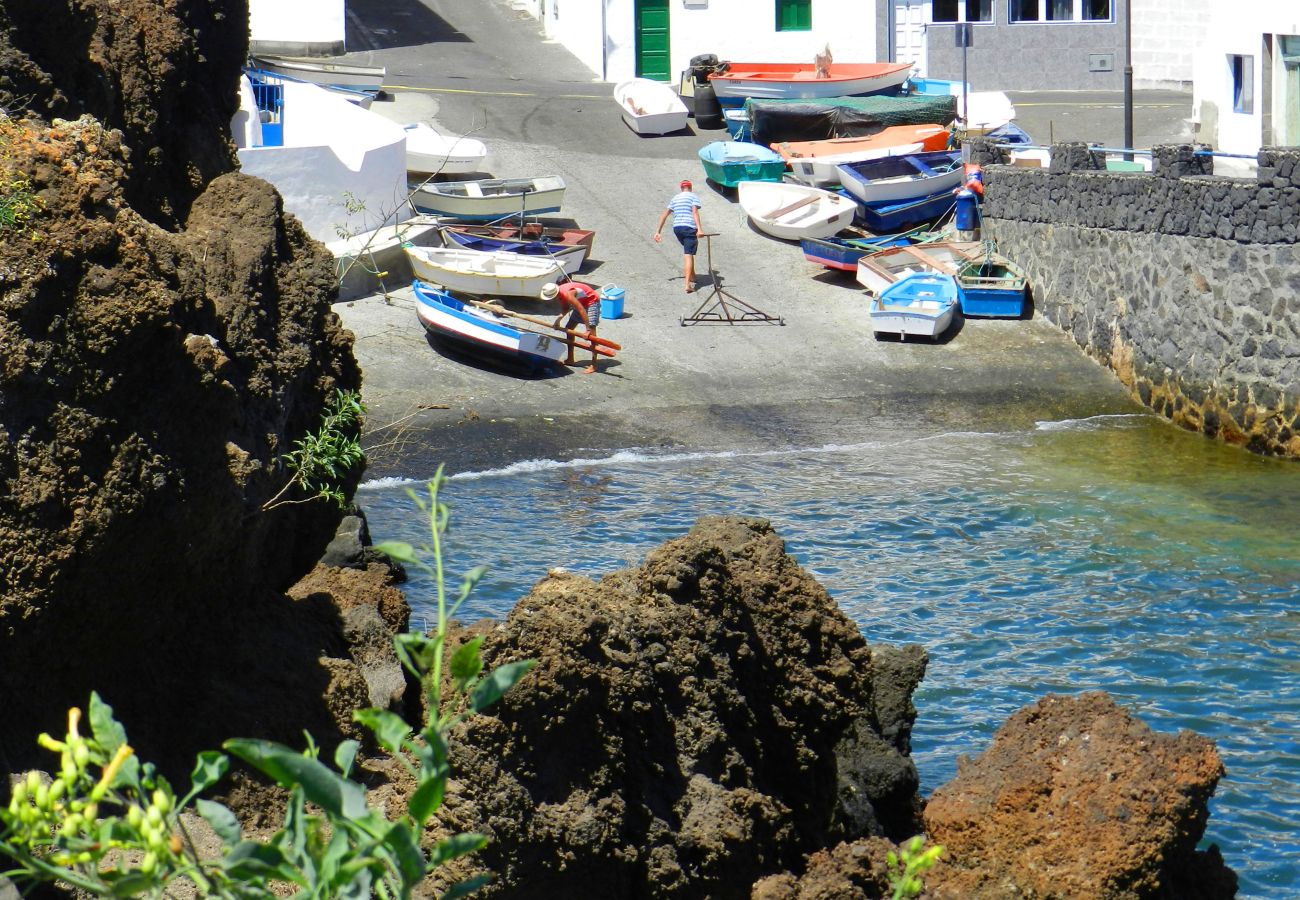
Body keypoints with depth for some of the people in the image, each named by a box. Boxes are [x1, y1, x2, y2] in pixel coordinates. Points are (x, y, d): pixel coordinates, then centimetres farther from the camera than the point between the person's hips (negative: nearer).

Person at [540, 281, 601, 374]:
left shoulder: (568, 294, -35)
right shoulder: (560, 293, -8)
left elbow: (582, 310, -36)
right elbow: (565, 308, 5)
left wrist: (588, 329, -36)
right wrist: (559, 319, -15)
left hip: (592, 301, -10)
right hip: (581, 303, 10)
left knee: (591, 333, -18)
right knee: (568, 328, 12)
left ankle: (593, 365, -21)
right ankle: (570, 359, 23)